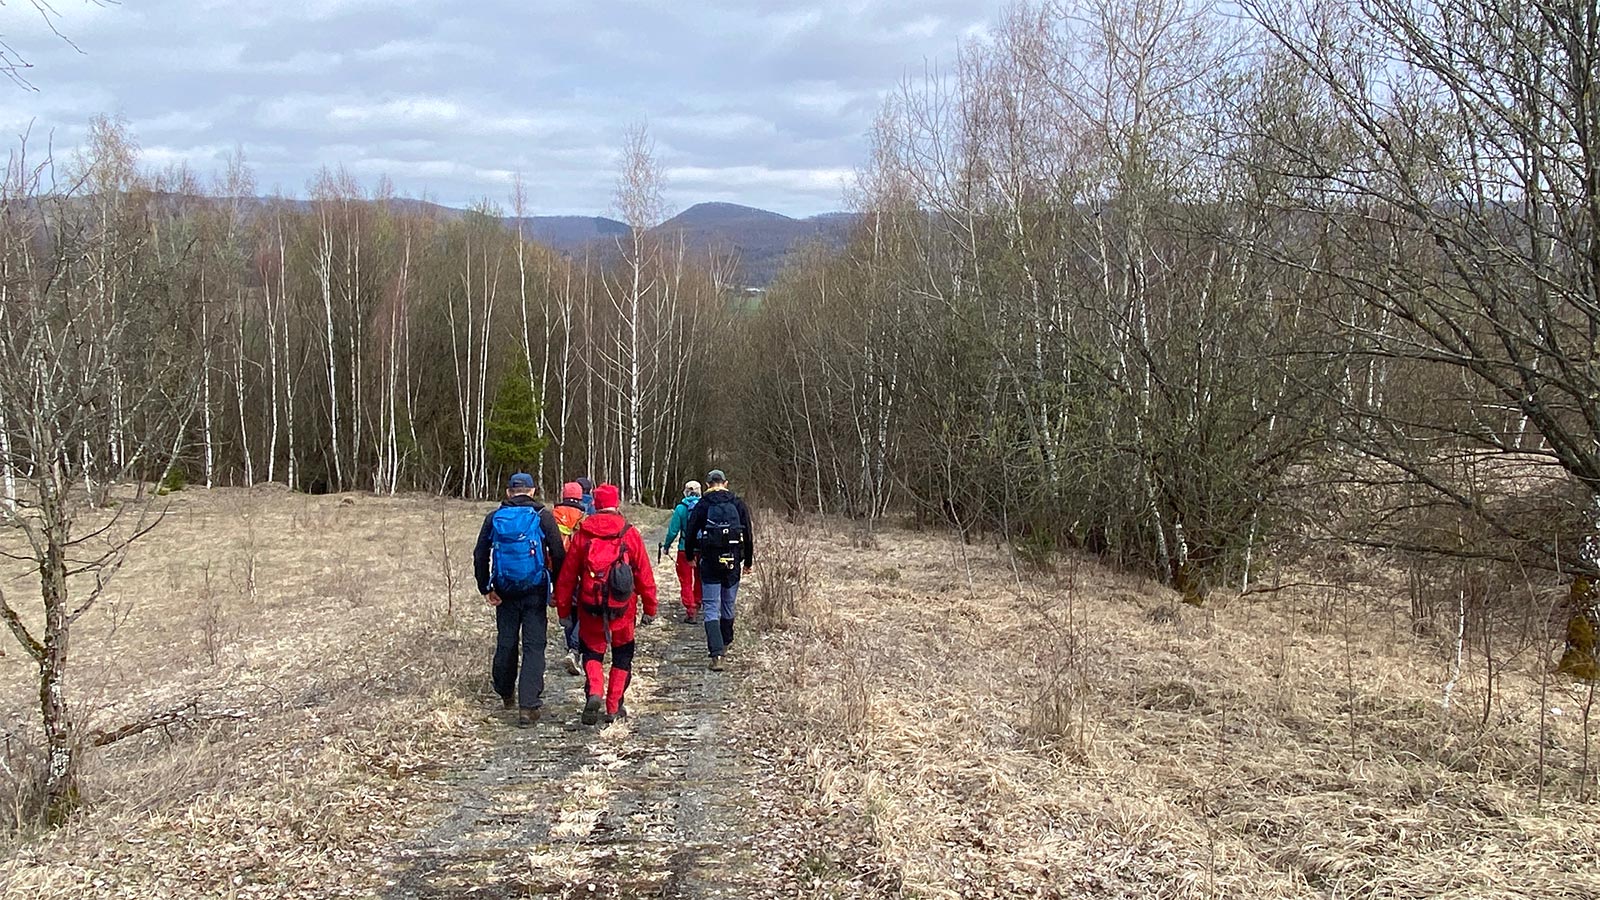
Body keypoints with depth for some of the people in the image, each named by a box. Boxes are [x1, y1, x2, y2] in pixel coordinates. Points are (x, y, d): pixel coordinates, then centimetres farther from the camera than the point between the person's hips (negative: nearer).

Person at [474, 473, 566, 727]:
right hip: (535, 592, -3)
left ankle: (506, 694, 34)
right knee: (534, 647, -2)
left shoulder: (493, 518, 6)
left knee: (505, 643, 17)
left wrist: (485, 588, 6)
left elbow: (480, 555, 4)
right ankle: (527, 706, -9)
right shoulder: (543, 517, -3)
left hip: (505, 592, 3)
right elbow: (559, 555, -6)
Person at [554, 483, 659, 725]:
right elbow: (644, 574, -2)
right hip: (623, 608, 0)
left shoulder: (582, 533, -3)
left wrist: (564, 610, 11)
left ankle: (594, 693, -10)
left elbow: (567, 575, 1)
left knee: (592, 652, 15)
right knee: (622, 655, 16)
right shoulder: (630, 534, -5)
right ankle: (614, 707, 16)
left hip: (590, 608, 0)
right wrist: (650, 609, 8)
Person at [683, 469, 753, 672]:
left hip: (709, 564, -2)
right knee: (728, 606, 19)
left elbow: (690, 533, 4)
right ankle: (724, 645, 35)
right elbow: (749, 535, 6)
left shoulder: (701, 506, -1)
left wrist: (690, 556, 21)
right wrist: (748, 561, 16)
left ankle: (716, 653, -17)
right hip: (732, 563, 2)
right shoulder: (738, 505, 4)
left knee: (711, 609, -3)